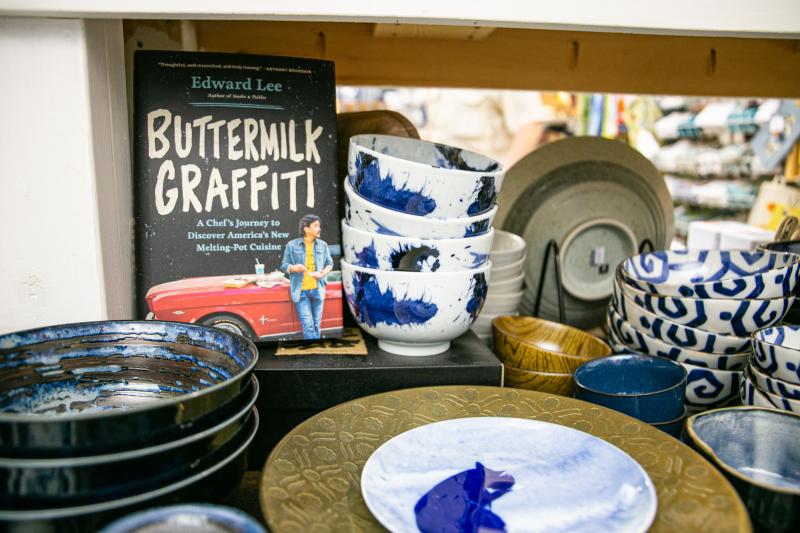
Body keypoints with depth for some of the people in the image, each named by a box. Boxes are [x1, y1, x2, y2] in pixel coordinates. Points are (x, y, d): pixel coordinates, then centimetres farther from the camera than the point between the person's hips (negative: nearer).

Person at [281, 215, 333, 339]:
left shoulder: (323, 245, 5)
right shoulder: (292, 245, -3)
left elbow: (330, 263, 11)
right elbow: (284, 265, 2)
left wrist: (323, 273, -9)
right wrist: (294, 268, -20)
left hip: (317, 290, 3)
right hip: (301, 291, -3)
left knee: (316, 325, 8)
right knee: (308, 325, -9)